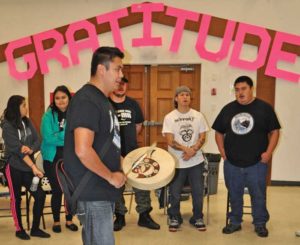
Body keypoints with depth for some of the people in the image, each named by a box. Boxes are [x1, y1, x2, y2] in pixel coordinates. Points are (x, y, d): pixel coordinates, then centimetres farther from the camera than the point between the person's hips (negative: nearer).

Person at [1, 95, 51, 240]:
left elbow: (37, 141, 1)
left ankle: (35, 228, 17)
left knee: (40, 195, 1)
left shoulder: (28, 122, 6)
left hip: (27, 167, 5)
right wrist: (34, 167, -24)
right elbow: (17, 148, -19)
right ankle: (19, 229, 25)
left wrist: (30, 149, -22)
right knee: (16, 198, 8)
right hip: (14, 167, -5)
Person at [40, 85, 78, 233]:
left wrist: (59, 136, -16)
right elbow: (48, 138, -14)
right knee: (57, 191, 8)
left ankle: (69, 220, 28)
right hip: (53, 159, -2)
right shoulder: (48, 116, -7)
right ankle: (56, 221, 28)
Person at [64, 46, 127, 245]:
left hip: (103, 189, 10)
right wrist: (111, 176, -17)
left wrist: (122, 163, 11)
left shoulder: (102, 100, 13)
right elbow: (83, 151, -28)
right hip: (94, 192, -10)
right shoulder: (87, 100, -19)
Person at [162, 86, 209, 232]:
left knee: (198, 192, 9)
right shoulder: (169, 117, -4)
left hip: (196, 161, 2)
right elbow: (170, 141, -10)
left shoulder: (198, 116, 2)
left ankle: (197, 218, 27)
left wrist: (193, 150, -15)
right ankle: (174, 218, 26)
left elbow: (202, 137, 1)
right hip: (177, 162, -2)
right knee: (174, 193, 7)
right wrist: (187, 149, -20)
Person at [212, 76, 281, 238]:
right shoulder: (228, 109, 5)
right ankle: (235, 222, 31)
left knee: (258, 195, 10)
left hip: (257, 163, -2)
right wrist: (222, 151, 3)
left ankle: (260, 223, 28)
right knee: (234, 195, 14)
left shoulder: (264, 108, -3)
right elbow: (219, 132, 12)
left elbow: (274, 131, -2)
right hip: (232, 163, 3)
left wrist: (268, 152, -10)